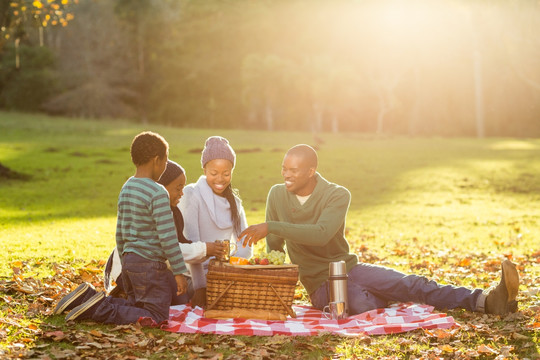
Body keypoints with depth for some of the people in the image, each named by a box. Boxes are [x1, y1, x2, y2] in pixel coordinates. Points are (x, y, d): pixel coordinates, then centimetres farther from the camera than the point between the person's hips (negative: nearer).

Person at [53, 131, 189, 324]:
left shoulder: (125, 189, 11)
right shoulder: (157, 193, -16)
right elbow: (167, 237, -18)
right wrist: (179, 272, -12)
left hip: (129, 260, 9)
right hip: (149, 264, -9)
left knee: (135, 306, 21)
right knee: (156, 317, -4)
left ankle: (88, 296, 7)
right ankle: (100, 310, -15)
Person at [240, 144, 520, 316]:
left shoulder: (337, 195, -10)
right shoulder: (277, 195, -2)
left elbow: (321, 234, -30)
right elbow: (274, 248, 8)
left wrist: (271, 227, -34)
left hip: (349, 267, 1)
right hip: (320, 284, 0)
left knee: (410, 284, -23)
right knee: (362, 304, -32)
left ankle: (485, 300, -33)